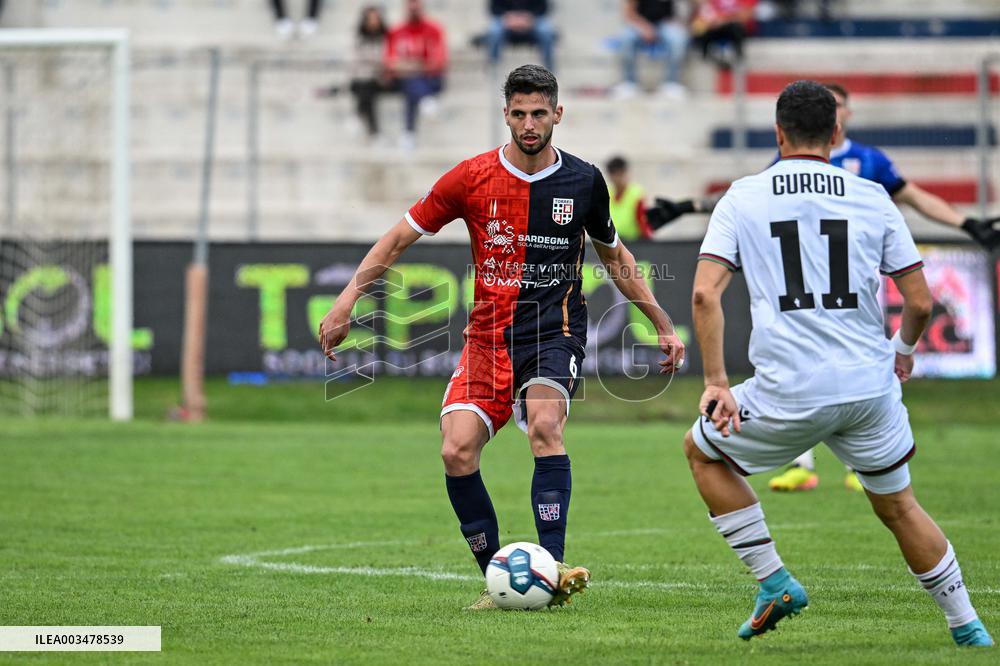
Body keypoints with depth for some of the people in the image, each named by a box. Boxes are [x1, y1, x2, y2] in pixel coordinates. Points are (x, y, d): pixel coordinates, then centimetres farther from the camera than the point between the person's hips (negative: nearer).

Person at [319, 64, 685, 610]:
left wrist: (663, 326, 21)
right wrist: (347, 299, -2)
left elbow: (614, 256, 19)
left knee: (544, 423, -30)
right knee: (457, 453, -16)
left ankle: (553, 569, -34)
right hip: (489, 335, 1)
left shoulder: (583, 181, 3)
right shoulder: (473, 177, -1)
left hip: (555, 330, -1)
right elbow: (401, 236, 6)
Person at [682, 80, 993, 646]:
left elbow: (705, 294, -8)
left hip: (788, 396, -2)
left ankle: (774, 582, 17)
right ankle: (969, 630, 21)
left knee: (702, 450, 24)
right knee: (898, 506, 22)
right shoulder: (872, 198, 5)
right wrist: (904, 349, 24)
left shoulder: (742, 198, 3)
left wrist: (716, 382, -3)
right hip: (871, 385, 2)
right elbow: (920, 302, 4)